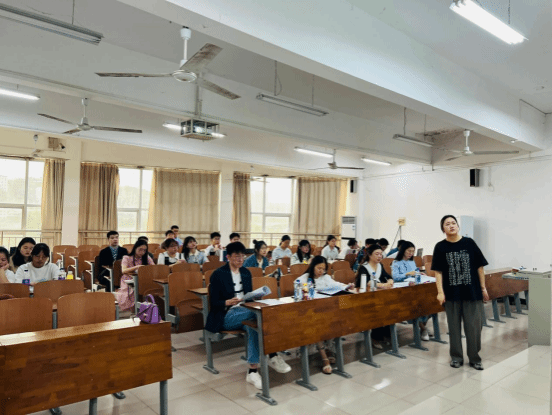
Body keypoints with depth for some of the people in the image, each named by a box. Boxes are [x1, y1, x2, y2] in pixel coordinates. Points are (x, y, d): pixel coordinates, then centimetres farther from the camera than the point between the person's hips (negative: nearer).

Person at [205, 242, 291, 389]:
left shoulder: (246, 272, 14)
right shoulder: (218, 274, -4)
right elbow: (214, 303, -6)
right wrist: (228, 302, -25)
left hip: (245, 311, 5)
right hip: (226, 316, -5)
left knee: (252, 325, -31)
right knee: (256, 314, -33)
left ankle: (253, 371, -29)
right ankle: (272, 356, -29)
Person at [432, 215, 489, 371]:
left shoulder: (469, 243, -1)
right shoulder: (440, 247, -2)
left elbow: (479, 267, 4)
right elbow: (438, 271, -3)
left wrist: (483, 288, 4)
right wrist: (440, 292, -10)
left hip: (472, 292, 0)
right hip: (451, 294, 0)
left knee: (474, 326, 5)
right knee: (454, 326, 10)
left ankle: (474, 358, 22)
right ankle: (456, 357, 25)